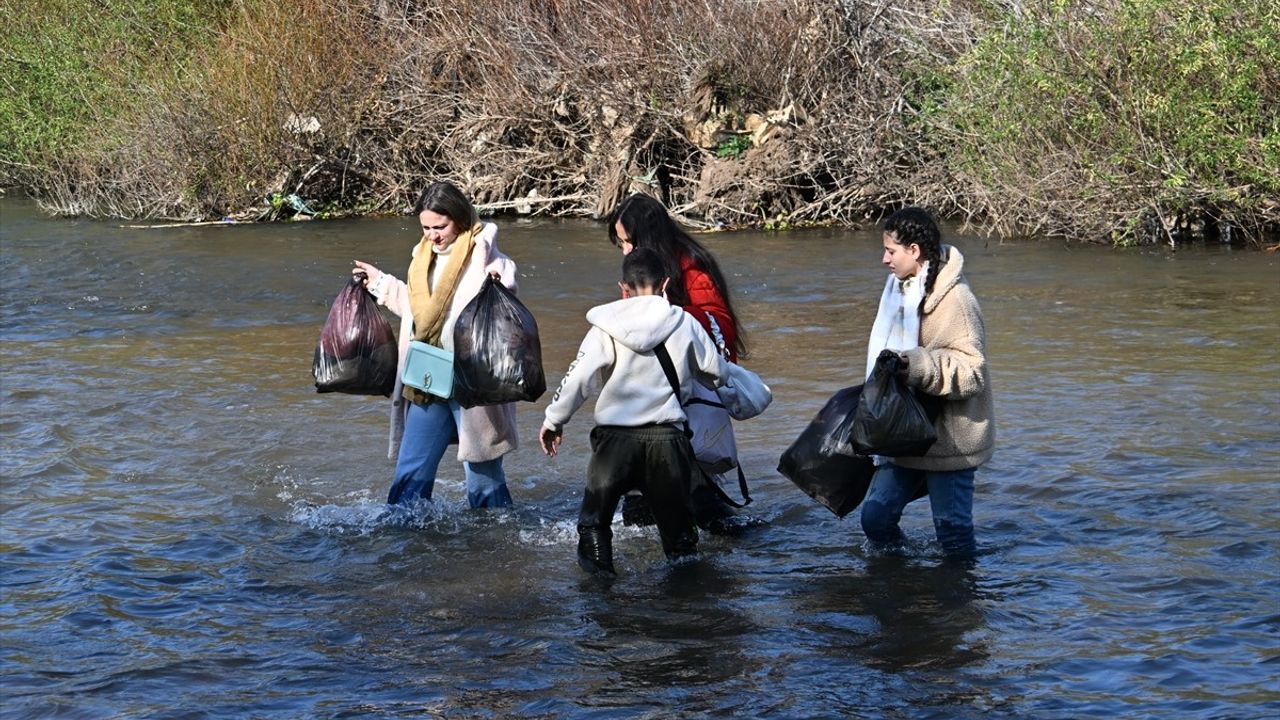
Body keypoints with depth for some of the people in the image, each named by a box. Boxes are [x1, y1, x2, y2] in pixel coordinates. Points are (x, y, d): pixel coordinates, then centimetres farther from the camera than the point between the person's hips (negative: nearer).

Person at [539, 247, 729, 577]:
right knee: (675, 516, 16)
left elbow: (577, 379, -6)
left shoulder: (607, 328, -2)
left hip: (616, 435, -2)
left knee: (595, 519, 12)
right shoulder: (685, 323, 2)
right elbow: (716, 372, 14)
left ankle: (597, 573, 4)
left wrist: (554, 420, 7)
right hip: (667, 435, 2)